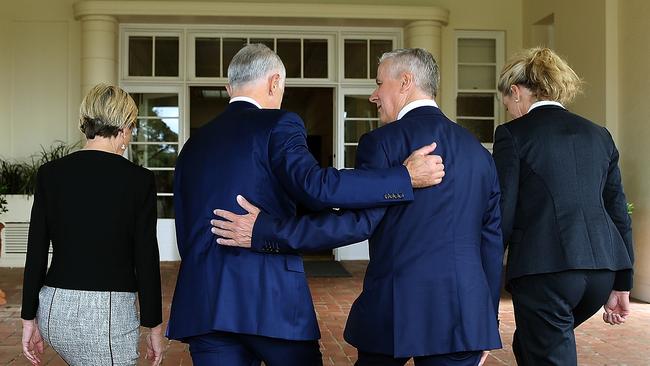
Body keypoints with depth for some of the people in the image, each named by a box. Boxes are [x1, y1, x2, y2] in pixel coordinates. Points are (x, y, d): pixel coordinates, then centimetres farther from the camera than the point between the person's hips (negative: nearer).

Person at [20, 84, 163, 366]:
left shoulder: (50, 174, 1)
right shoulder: (138, 180, -8)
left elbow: (35, 254, 3)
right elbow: (146, 260, -6)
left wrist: (30, 319, 11)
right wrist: (154, 327, 3)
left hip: (54, 310, 5)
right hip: (109, 312, -5)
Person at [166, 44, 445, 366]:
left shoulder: (193, 144, 15)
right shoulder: (277, 124, -3)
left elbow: (185, 233, 16)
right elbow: (314, 186, -20)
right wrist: (405, 176, -17)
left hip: (202, 303, 5)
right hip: (272, 296, -5)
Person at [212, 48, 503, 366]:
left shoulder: (383, 142, -7)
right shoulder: (478, 151, 11)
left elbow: (358, 222, -17)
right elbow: (492, 240, 13)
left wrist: (264, 233, -16)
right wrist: (486, 322, 21)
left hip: (395, 309, -4)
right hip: (465, 313, 5)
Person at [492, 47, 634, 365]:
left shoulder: (514, 134, -2)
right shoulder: (598, 135, 15)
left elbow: (502, 214, -5)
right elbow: (618, 212, 15)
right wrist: (621, 284, 21)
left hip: (546, 269, -6)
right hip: (602, 267, 7)